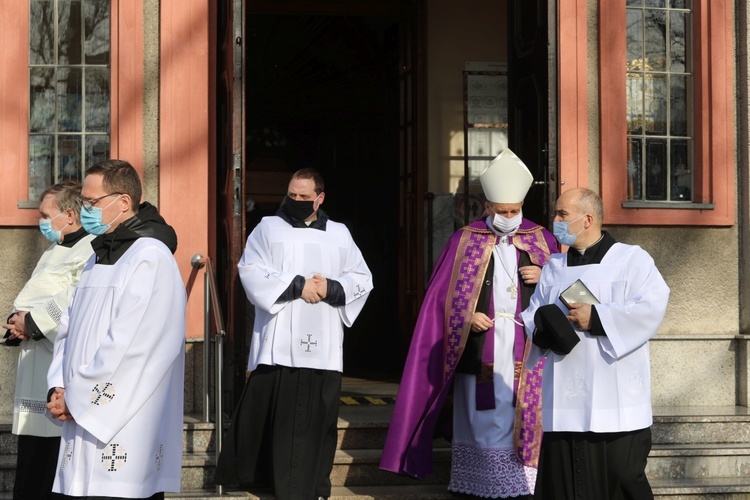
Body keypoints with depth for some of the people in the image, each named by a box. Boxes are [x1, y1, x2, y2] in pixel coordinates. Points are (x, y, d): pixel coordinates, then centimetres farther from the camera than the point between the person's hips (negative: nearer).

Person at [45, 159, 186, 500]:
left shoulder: (151, 258, -12)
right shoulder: (98, 259, 18)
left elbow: (129, 346, -18)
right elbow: (69, 329, 18)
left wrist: (76, 397, -11)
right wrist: (58, 387, 2)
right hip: (83, 419, 8)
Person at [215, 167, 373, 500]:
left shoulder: (340, 235, 14)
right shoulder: (268, 228, 7)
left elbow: (363, 280, 11)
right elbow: (251, 273, -5)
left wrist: (332, 288, -8)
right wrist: (296, 285, -13)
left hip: (322, 346, 2)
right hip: (278, 344, -2)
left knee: (317, 420, 3)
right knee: (269, 415, 0)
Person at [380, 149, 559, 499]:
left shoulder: (541, 240, 8)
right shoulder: (464, 241, 4)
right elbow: (440, 297, 3)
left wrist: (545, 279, -8)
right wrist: (467, 316, -13)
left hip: (526, 355, 1)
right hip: (479, 354, -1)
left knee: (526, 425, -1)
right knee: (482, 425, 0)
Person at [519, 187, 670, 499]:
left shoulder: (631, 259, 2)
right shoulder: (554, 268, 18)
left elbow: (652, 306, -13)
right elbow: (531, 317, 16)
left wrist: (596, 318, -14)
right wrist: (542, 327, -8)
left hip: (616, 402, -4)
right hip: (565, 403, 5)